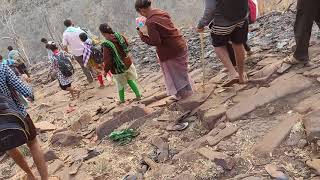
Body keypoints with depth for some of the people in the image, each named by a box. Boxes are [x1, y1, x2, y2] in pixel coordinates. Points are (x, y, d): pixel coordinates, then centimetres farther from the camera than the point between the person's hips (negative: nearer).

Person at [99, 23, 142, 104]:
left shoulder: (106, 45, -30)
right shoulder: (119, 36, -12)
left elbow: (107, 60, -24)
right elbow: (127, 45, 8)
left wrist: (106, 70, -7)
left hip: (118, 69, -5)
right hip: (128, 63, 5)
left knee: (120, 84, 19)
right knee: (130, 80, 25)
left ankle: (122, 100, 40)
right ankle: (138, 95, 29)